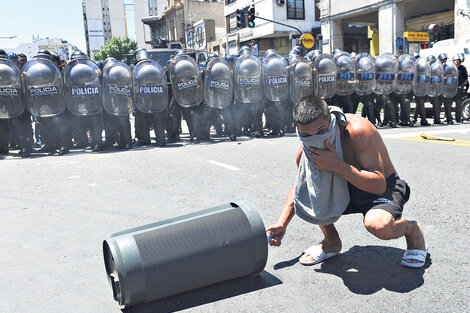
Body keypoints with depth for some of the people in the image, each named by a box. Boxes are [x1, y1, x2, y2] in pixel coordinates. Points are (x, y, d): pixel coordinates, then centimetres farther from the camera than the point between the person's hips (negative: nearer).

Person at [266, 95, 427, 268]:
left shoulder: (357, 130, -30)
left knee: (377, 224, -38)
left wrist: (338, 165, -42)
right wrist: (282, 224, -1)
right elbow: (299, 186, 8)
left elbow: (379, 185, -32)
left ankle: (412, 229, 0)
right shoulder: (305, 151, -12)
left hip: (386, 189, -6)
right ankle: (332, 241, 8)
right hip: (346, 189, 6)